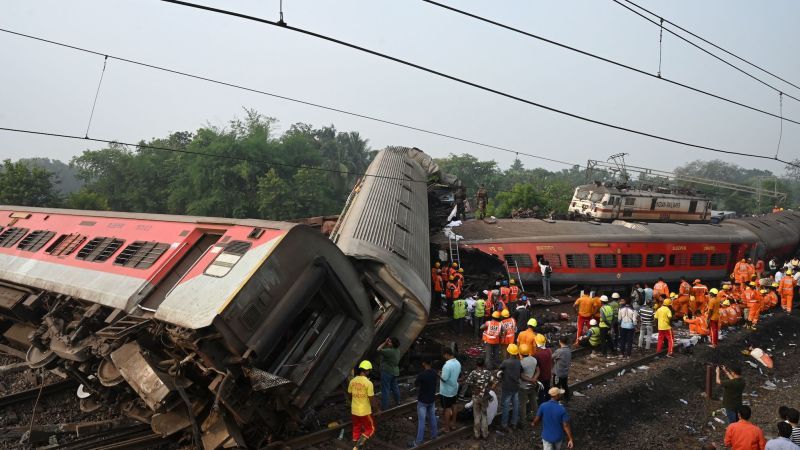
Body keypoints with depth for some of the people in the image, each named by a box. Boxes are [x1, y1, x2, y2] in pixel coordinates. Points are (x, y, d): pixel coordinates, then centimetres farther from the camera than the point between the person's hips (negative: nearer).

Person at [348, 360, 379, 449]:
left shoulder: (352, 381, -3)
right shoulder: (368, 383, -20)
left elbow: (350, 395, 9)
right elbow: (372, 399, -16)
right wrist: (376, 409, 0)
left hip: (354, 410, 5)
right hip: (365, 411, -5)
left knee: (356, 430, 20)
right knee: (370, 429, 12)